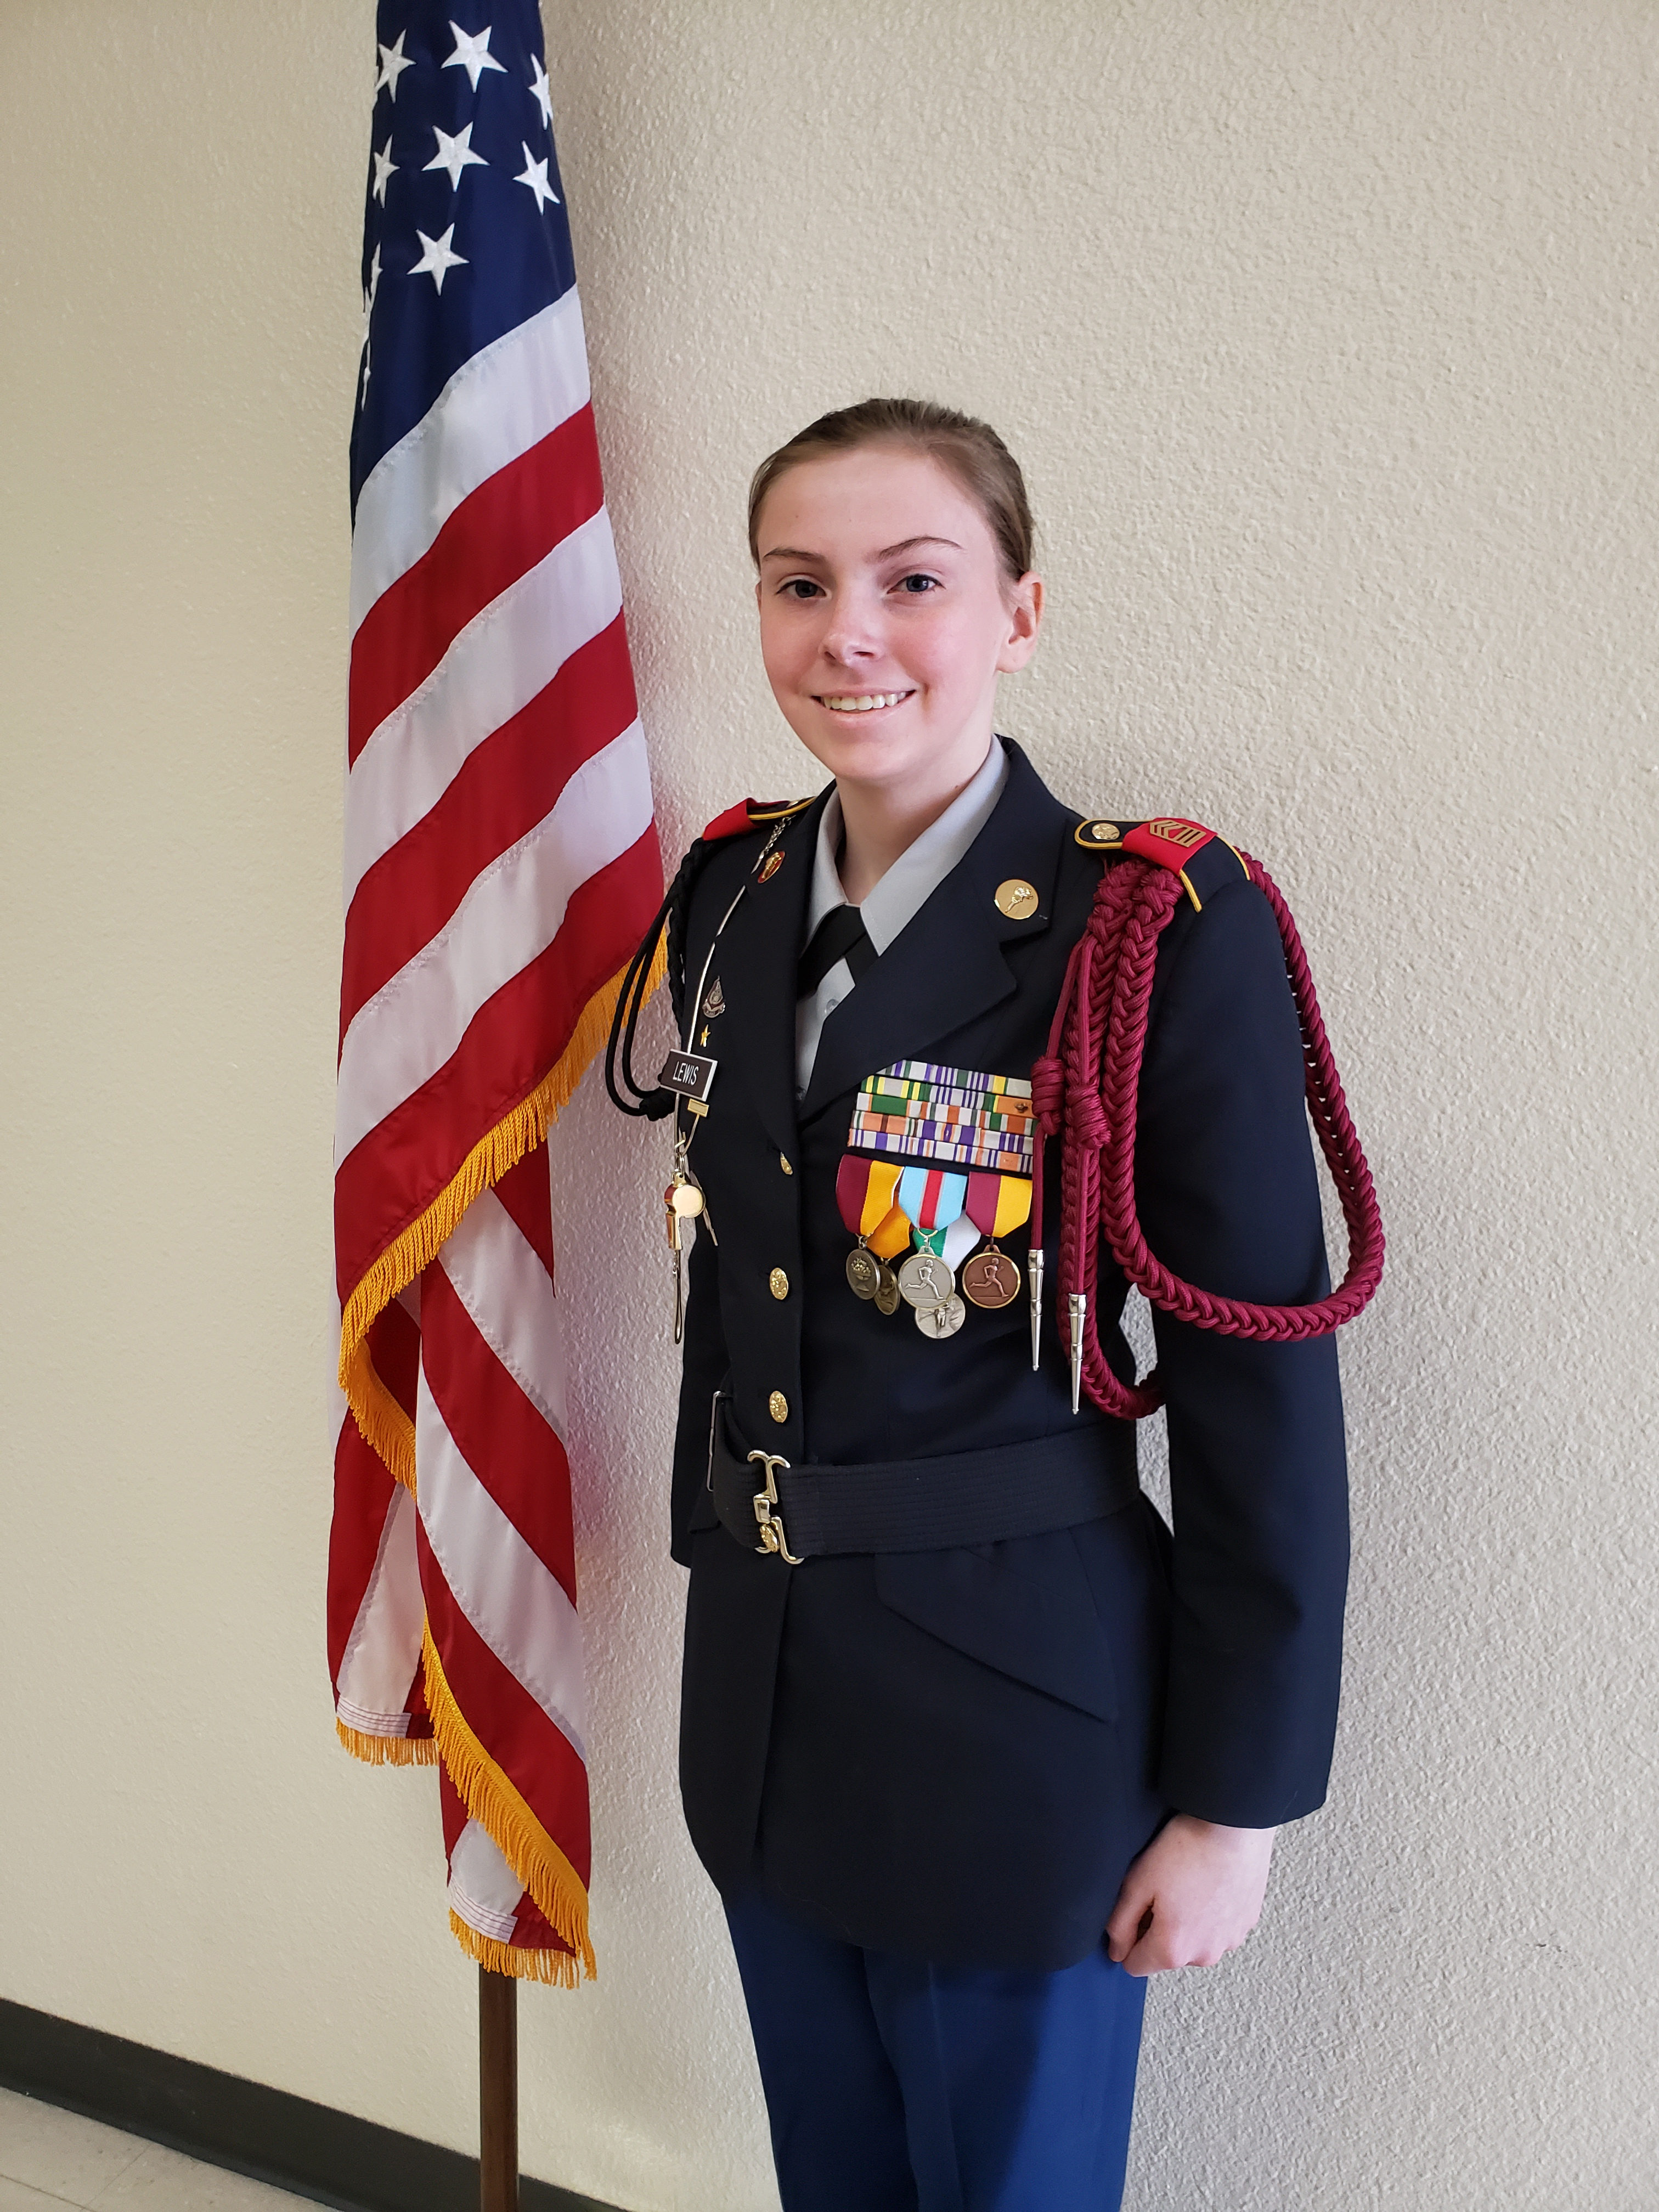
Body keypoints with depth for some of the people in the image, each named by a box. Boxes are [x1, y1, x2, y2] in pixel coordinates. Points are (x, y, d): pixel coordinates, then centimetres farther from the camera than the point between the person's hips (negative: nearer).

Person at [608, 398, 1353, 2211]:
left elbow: (1262, 1388, -14)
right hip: (760, 1699, 6)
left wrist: (1235, 1796, -10)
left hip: (1015, 1720, -5)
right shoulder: (730, 896, 2)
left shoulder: (1163, 932, -17)